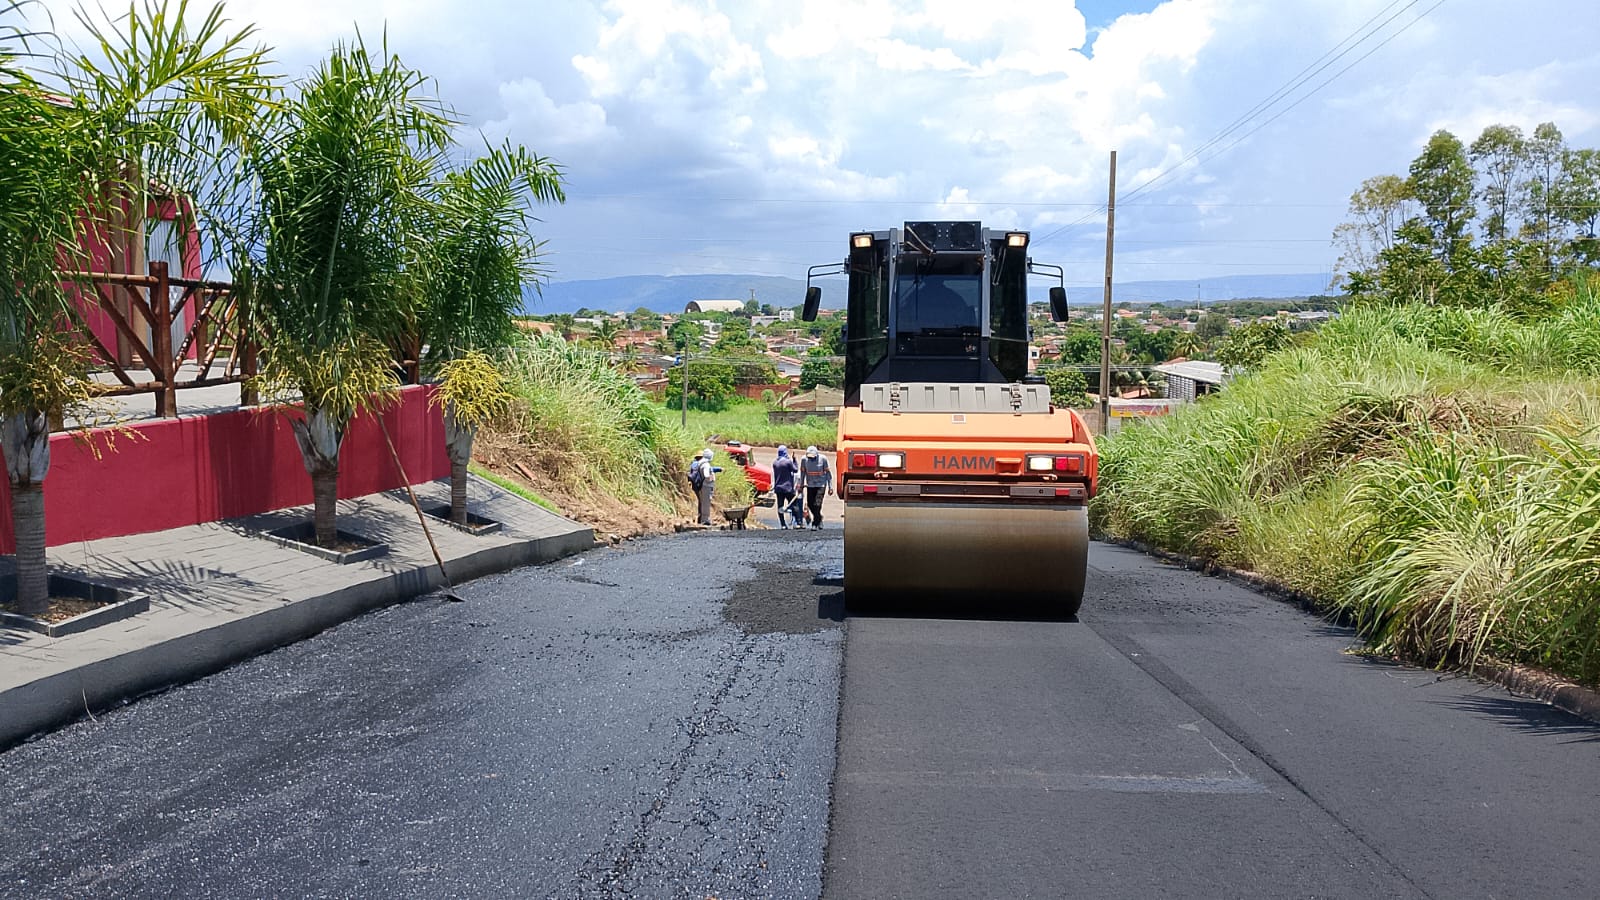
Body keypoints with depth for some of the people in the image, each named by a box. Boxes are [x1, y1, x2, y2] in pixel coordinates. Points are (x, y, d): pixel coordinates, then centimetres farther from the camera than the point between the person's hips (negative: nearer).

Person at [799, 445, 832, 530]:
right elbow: (802, 473, 6)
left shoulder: (823, 459, -11)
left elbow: (828, 473, -4)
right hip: (810, 485, 3)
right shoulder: (804, 459, -5)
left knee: (817, 504, -12)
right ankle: (819, 518, 29)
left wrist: (830, 486, -6)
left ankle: (815, 524, -8)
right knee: (810, 504, 5)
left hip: (821, 485, -3)